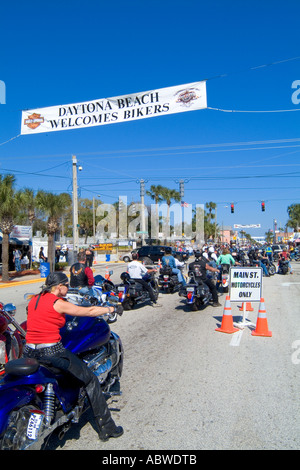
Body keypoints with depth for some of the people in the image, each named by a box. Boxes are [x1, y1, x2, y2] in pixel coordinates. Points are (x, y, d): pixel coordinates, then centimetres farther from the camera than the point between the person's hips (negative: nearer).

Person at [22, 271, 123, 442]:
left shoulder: (34, 300, 9)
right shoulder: (58, 303, -10)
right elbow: (89, 311, -6)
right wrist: (111, 309, 8)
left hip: (29, 352, 7)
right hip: (52, 352, -7)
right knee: (91, 380, 6)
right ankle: (106, 428, 13)